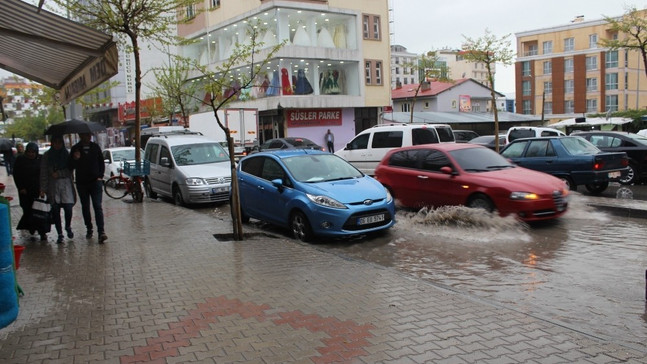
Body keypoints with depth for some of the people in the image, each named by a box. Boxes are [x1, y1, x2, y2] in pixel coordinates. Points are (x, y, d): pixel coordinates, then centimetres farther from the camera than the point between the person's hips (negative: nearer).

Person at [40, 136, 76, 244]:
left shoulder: (66, 154, 7)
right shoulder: (47, 156, 4)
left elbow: (70, 170, 8)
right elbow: (43, 173, 1)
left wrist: (59, 173, -8)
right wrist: (43, 189, -4)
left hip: (66, 184, 0)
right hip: (53, 186, 0)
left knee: (68, 207, -10)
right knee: (55, 210, 1)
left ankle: (68, 227, 19)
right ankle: (60, 234, 12)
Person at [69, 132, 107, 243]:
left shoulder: (96, 147, 4)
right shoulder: (75, 149, 0)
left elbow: (101, 163, 13)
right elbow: (71, 166, -1)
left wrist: (100, 176, 3)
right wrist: (75, 159, -21)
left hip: (95, 181, -1)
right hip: (82, 183, 1)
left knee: (97, 206, -11)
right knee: (85, 207, 11)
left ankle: (101, 232, -18)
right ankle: (89, 229, 25)